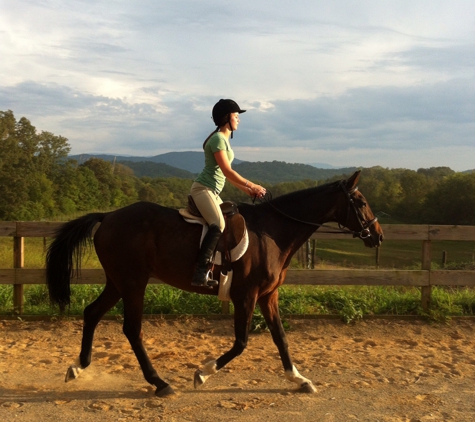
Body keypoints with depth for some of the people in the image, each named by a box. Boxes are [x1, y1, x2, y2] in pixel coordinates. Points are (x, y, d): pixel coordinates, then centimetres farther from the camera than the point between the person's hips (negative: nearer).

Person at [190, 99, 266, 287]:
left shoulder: (225, 139, 17)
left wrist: (247, 190, 12)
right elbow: (228, 172, -19)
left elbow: (226, 174, 18)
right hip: (203, 188, -11)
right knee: (218, 225, -28)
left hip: (213, 192, 11)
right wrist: (252, 185, -12)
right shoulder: (218, 138, -13)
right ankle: (200, 272, -32)